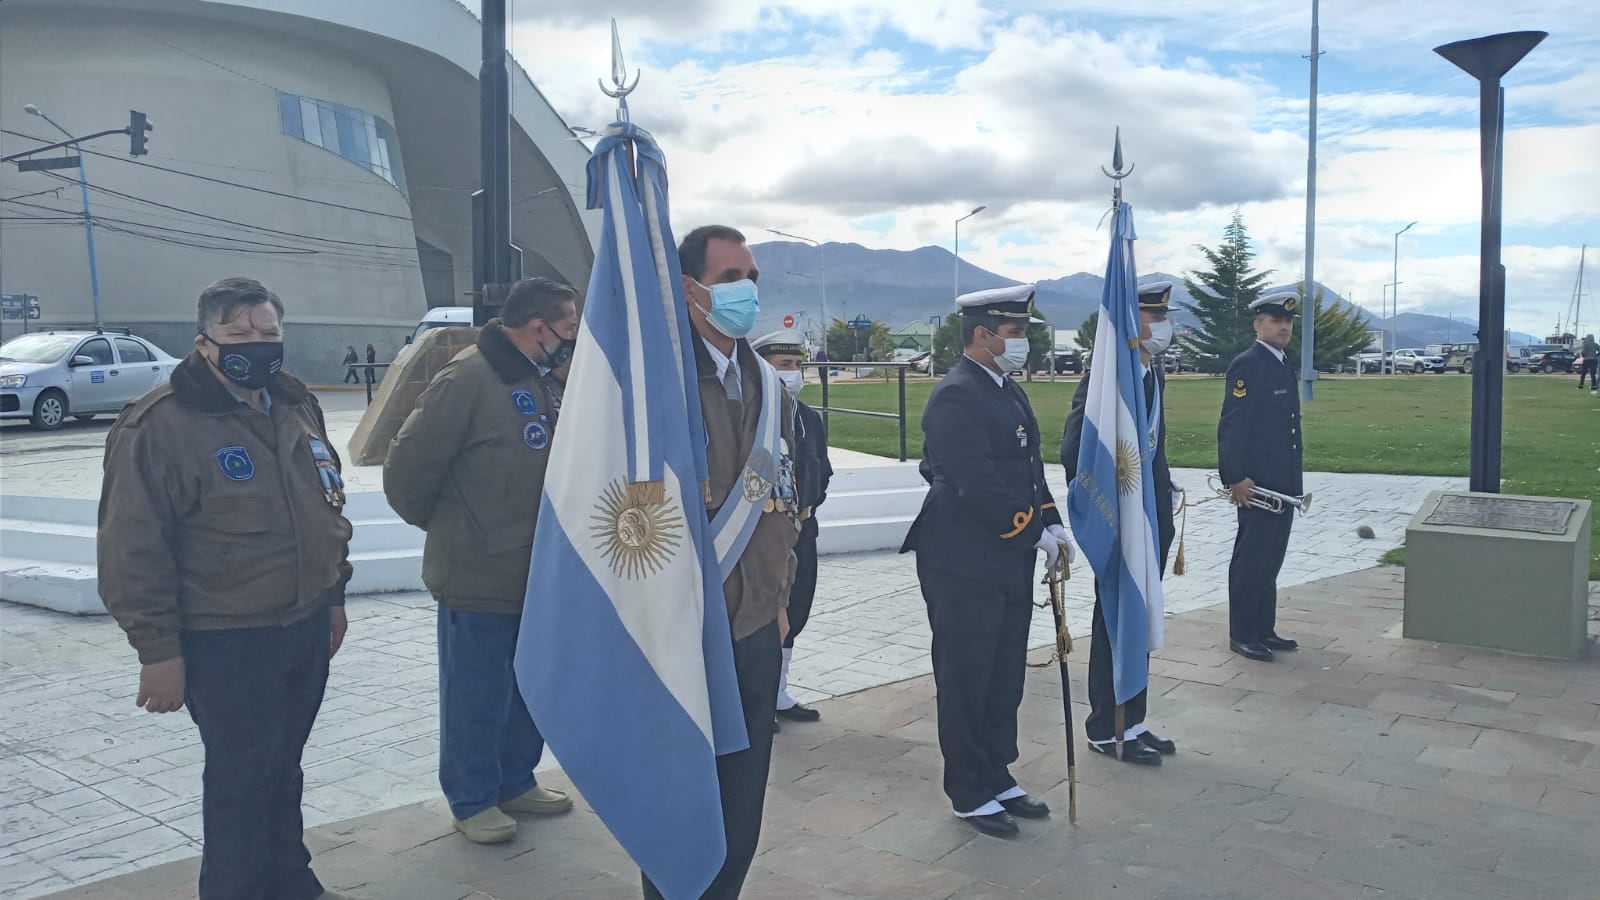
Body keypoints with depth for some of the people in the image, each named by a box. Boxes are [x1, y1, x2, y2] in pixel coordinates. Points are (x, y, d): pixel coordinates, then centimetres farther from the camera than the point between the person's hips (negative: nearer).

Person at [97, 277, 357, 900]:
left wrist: (334, 593, 17)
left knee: (283, 767, 20)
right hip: (224, 642, -7)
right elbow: (133, 548, -15)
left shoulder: (296, 406, 7)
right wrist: (158, 649, -15)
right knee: (240, 777, 5)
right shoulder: (159, 425, -15)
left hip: (306, 626, 7)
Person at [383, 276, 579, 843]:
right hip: (477, 575, -8)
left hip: (538, 574, 8)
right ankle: (472, 800, 24)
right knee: (476, 695, 7)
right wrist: (440, 524, -2)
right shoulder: (468, 378, -19)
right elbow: (408, 466, -17)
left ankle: (515, 782, 36)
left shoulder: (544, 382, 8)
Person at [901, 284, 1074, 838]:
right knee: (965, 682, 4)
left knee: (1005, 680, 16)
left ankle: (997, 779, 31)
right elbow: (978, 486, -23)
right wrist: (1036, 532, -16)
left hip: (1009, 564, 9)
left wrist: (1051, 521, 3)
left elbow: (1029, 469, 18)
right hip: (964, 566, -9)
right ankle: (969, 795, 18)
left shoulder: (1009, 392, 14)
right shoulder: (956, 397, -17)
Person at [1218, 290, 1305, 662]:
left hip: (1283, 485, 9)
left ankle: (1264, 631, 23)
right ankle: (1242, 635, 7)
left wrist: (1295, 482, 19)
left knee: (1270, 561, 14)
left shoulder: (1284, 366, 16)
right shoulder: (1246, 365, -12)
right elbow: (1231, 425, -18)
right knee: (1250, 560, -2)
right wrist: (1235, 478, -22)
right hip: (1256, 486, -9)